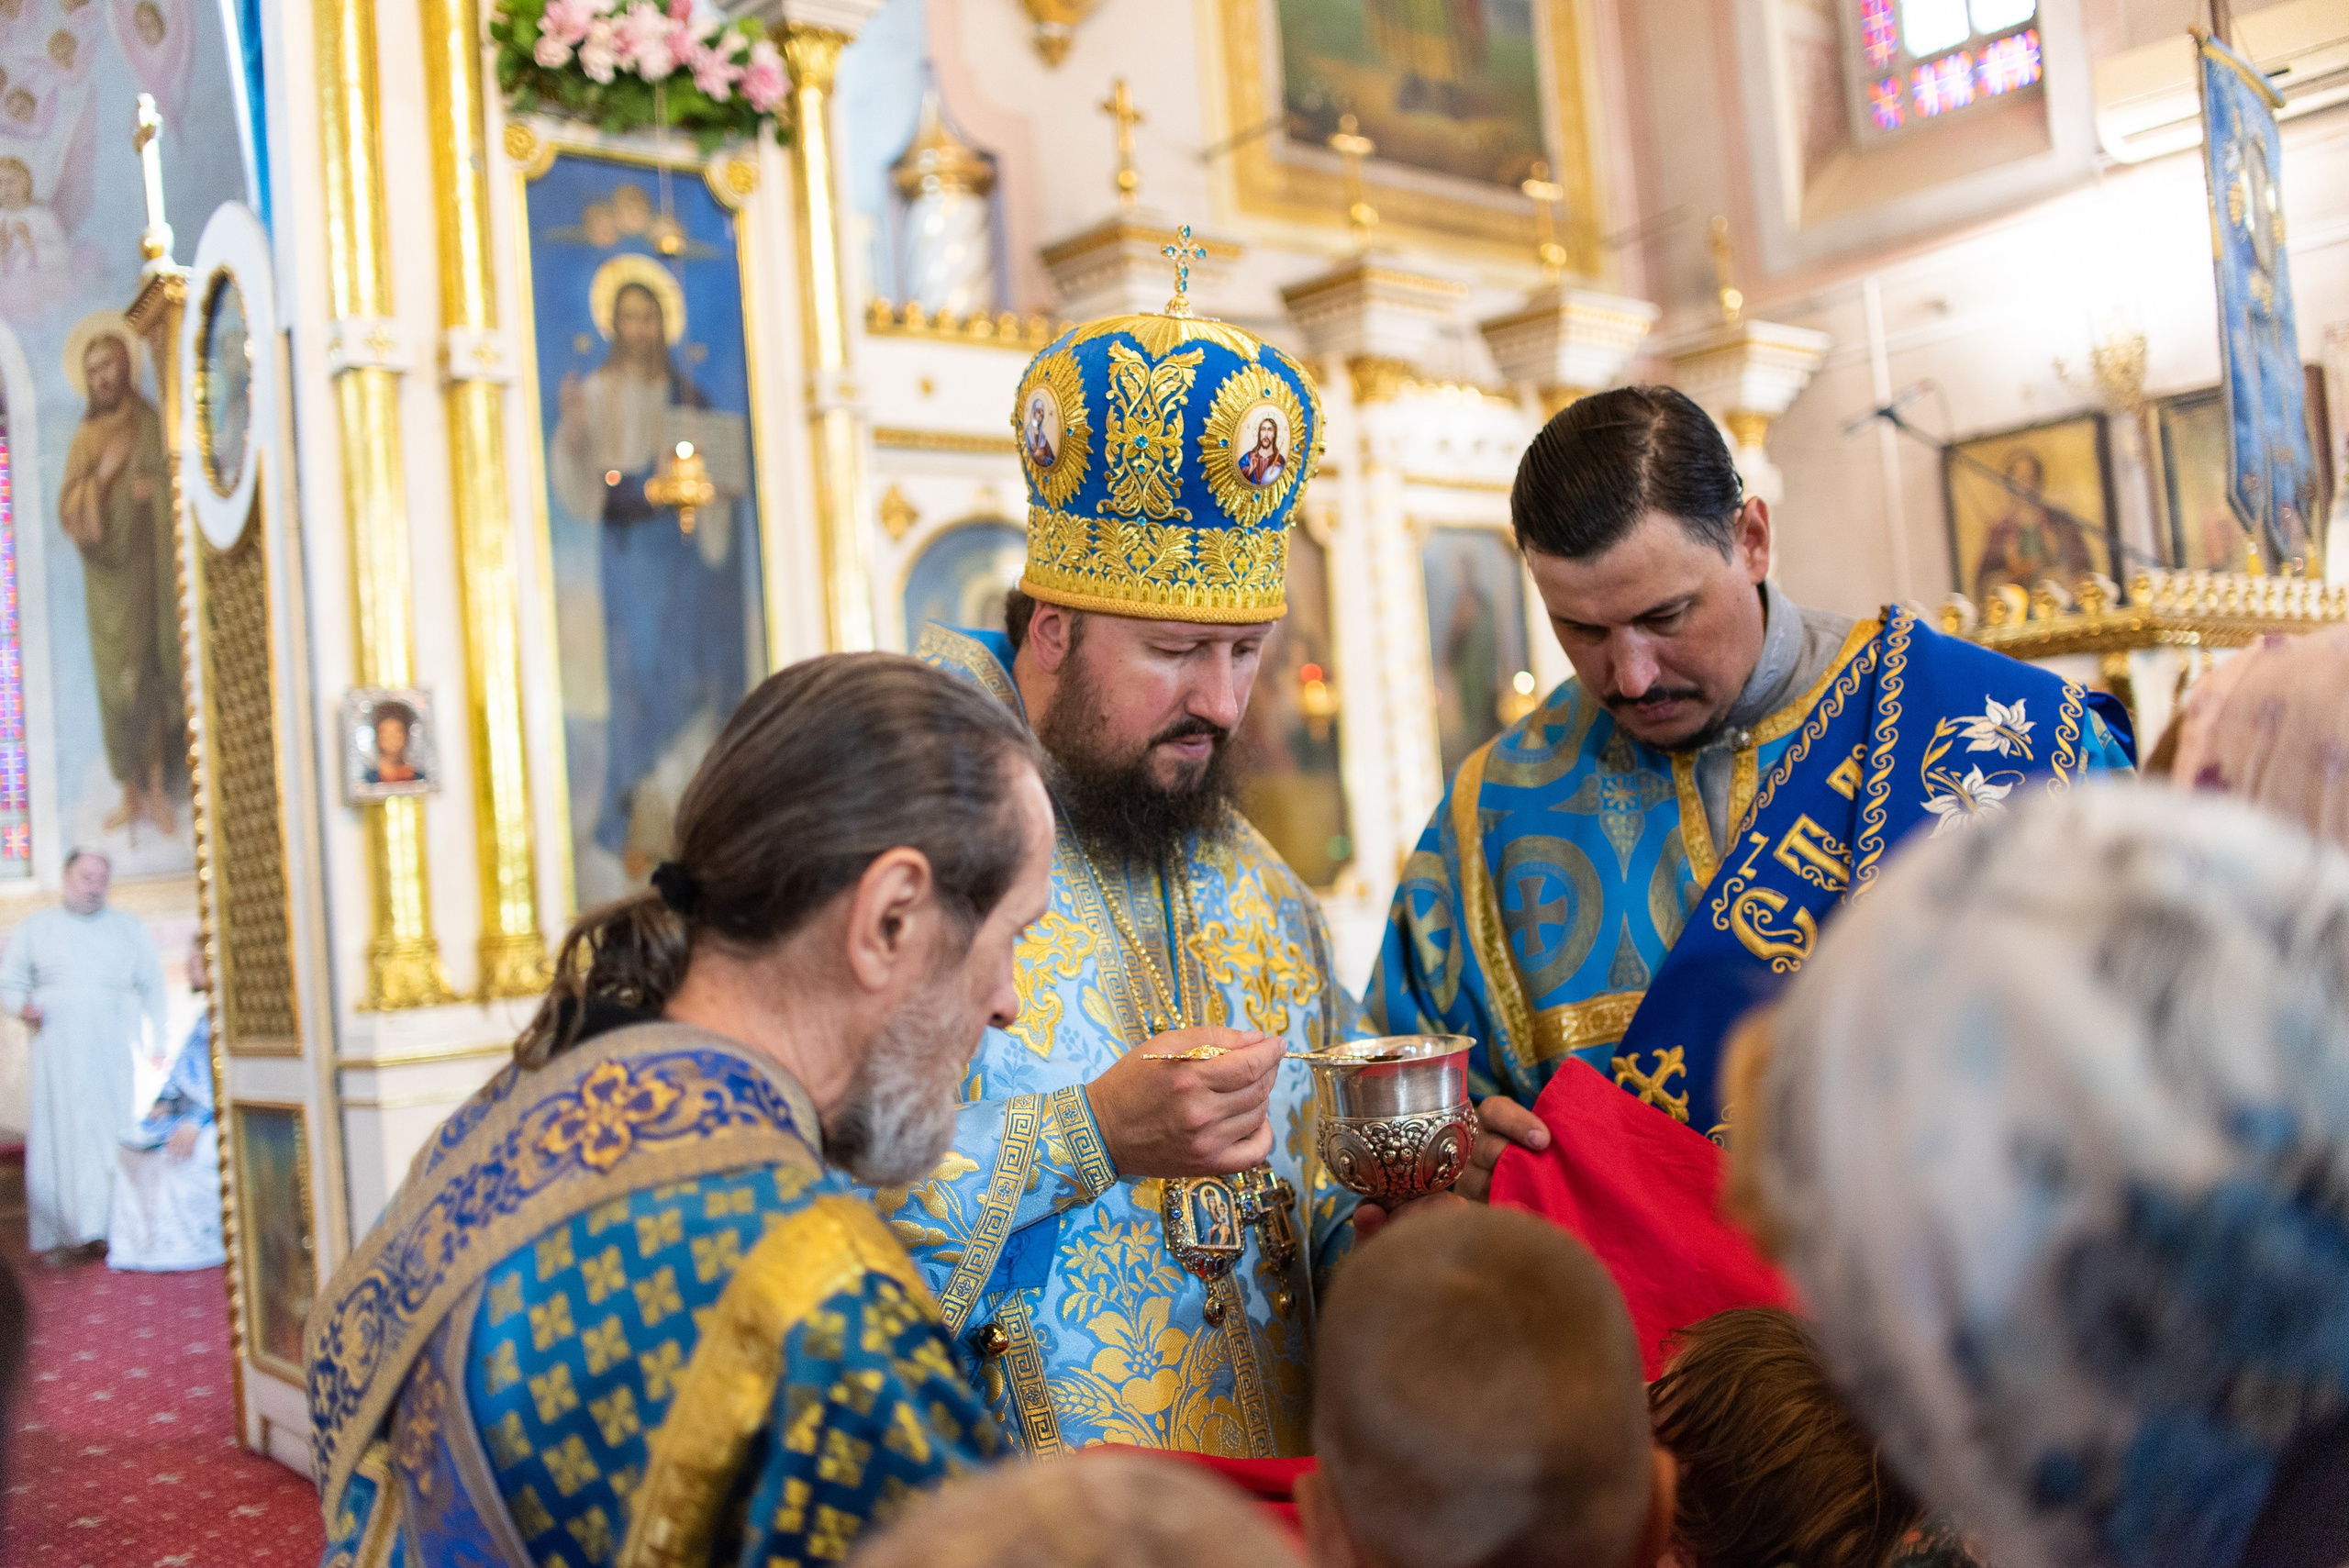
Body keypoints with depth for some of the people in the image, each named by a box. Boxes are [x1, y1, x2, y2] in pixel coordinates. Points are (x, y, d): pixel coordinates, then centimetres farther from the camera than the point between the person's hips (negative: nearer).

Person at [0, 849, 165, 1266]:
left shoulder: (127, 928, 14)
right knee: (56, 1140, -4)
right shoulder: (35, 929, 12)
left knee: (108, 1138, -7)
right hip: (56, 1053, 0)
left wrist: (155, 1040, 8)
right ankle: (57, 1236, -1)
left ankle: (103, 1230, -8)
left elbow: (152, 986, 17)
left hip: (111, 1054, 0)